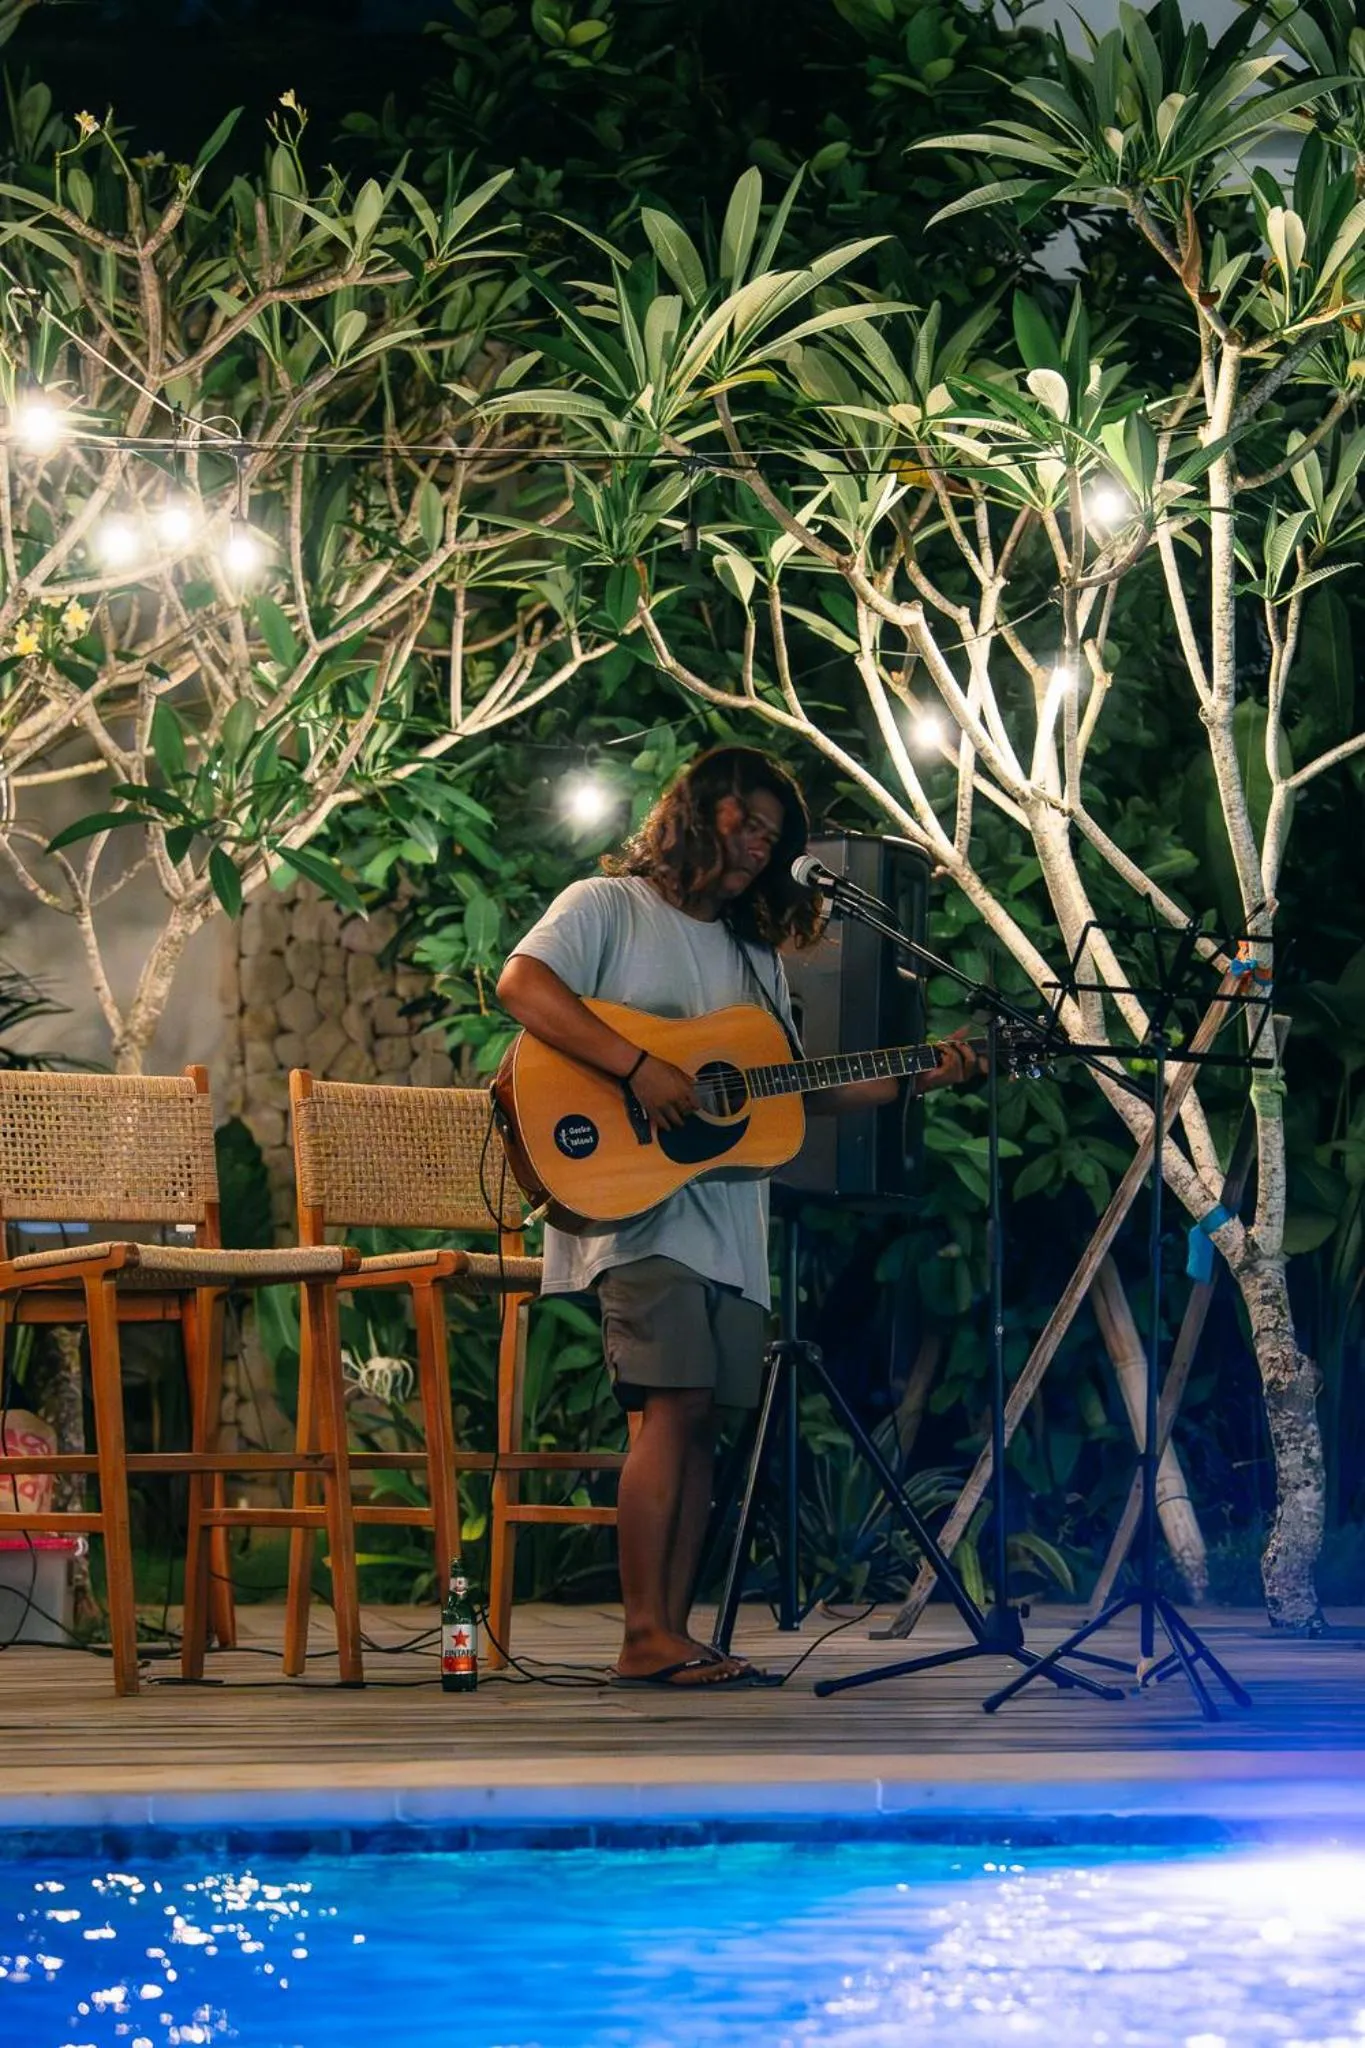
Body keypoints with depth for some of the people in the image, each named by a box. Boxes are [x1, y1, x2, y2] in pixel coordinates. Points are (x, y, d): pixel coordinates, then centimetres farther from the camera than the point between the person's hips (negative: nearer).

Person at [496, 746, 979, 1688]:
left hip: (727, 1215, 7)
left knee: (700, 1418, 2)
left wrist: (913, 1080, 10)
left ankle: (674, 1632, 3)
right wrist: (638, 1066, -22)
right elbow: (522, 985, -15)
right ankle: (647, 1636, -17)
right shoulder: (609, 907, 2)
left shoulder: (756, 957, 25)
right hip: (638, 1202, -7)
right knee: (672, 1405, -16)